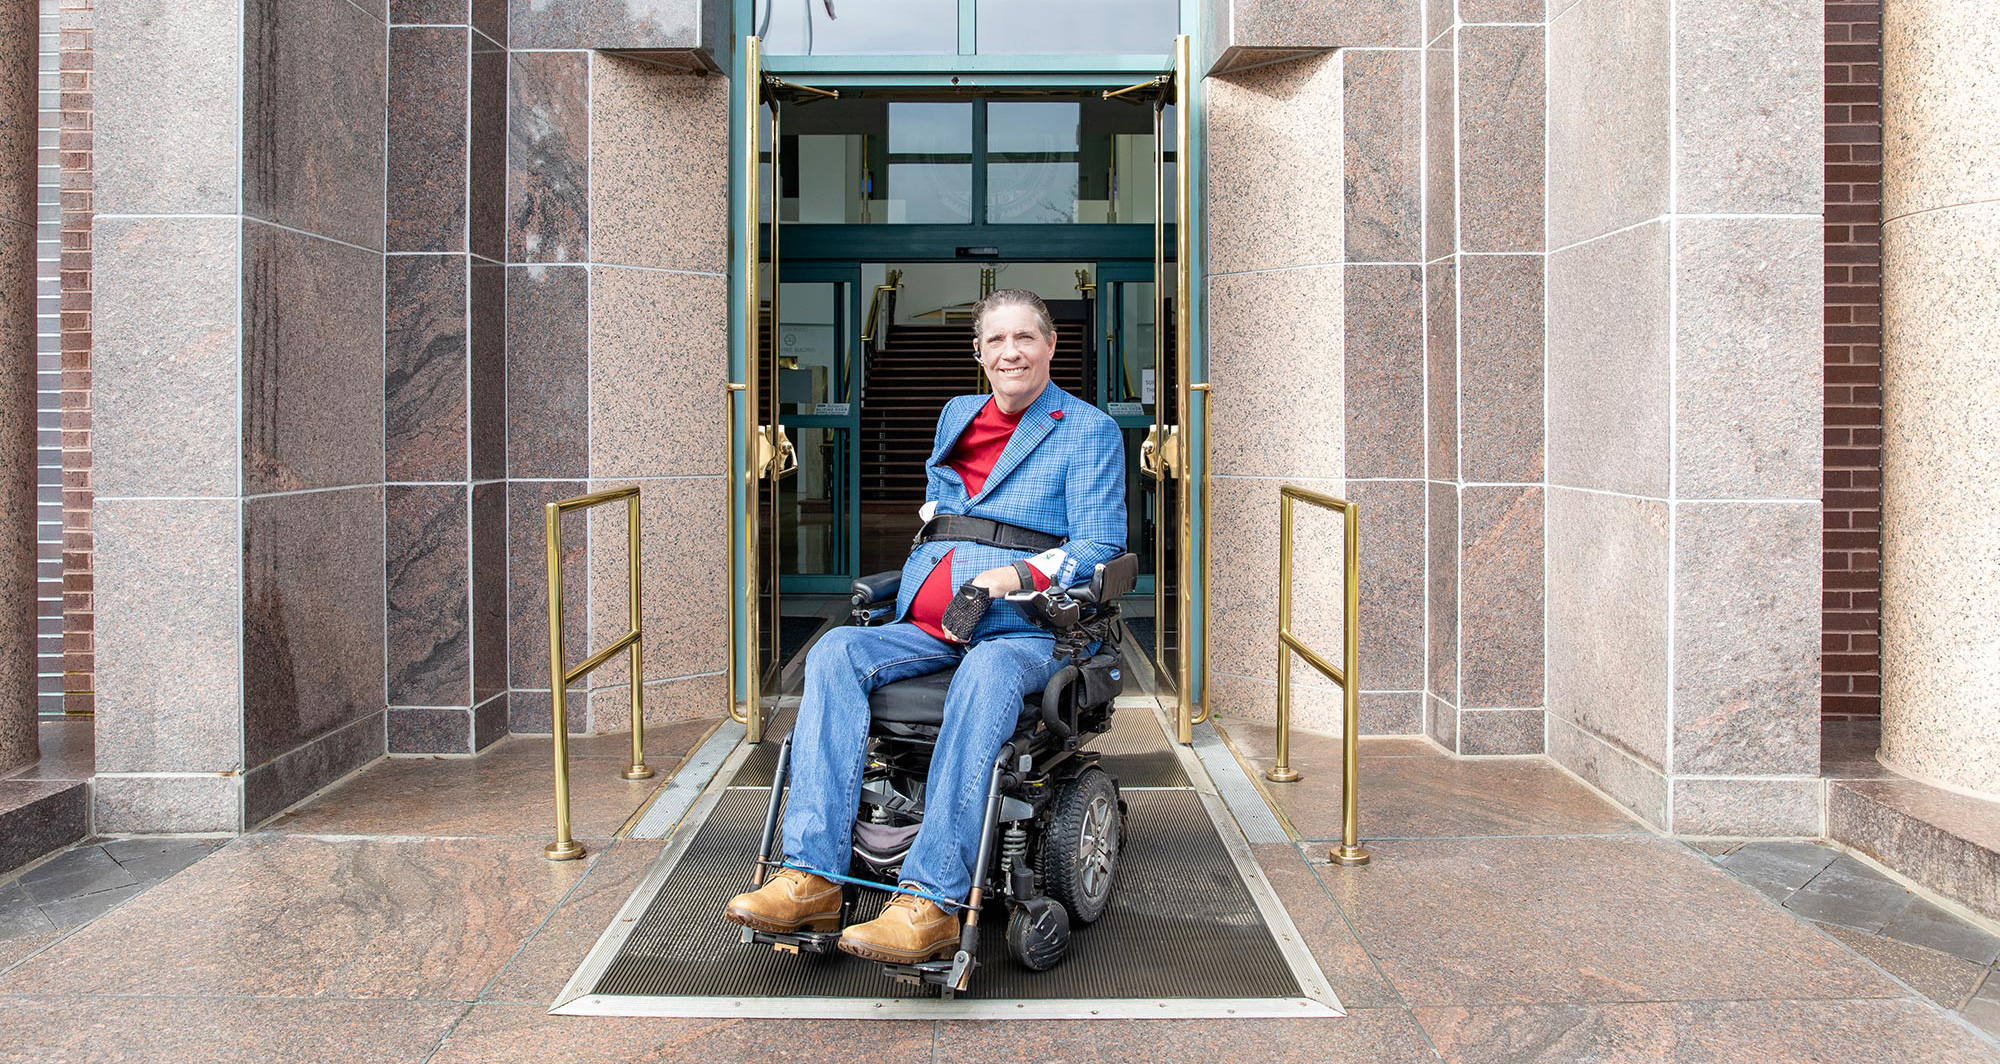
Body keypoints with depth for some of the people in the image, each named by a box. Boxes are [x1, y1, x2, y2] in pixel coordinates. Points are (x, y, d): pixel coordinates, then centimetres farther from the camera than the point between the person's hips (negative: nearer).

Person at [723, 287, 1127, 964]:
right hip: (927, 627, 5)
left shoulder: (1089, 430, 7)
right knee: (835, 652, -24)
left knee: (985, 675, -40)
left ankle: (929, 902, -46)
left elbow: (1099, 545, -3)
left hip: (1024, 632, -5)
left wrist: (1005, 578, -18)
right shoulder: (956, 416, 24)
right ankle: (811, 879, -32)